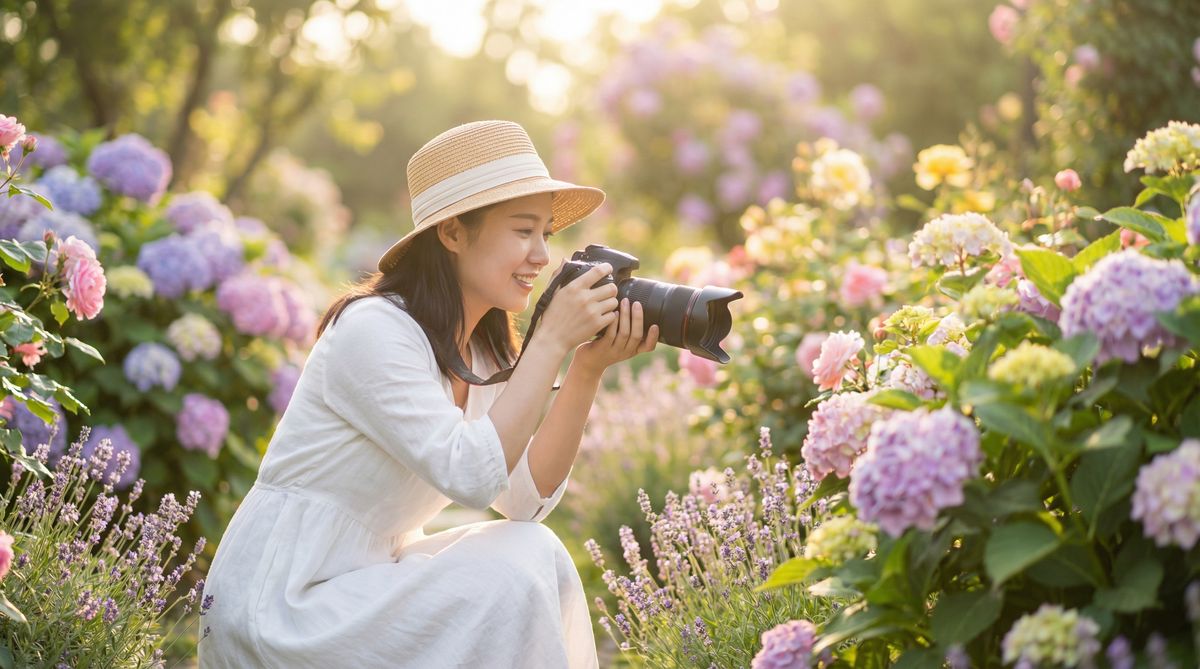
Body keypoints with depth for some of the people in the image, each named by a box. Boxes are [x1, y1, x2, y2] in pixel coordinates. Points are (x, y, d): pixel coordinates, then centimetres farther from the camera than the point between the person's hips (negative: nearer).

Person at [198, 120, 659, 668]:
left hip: (366, 583, 8)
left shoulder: (481, 350, 8)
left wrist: (587, 372, -10)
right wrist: (551, 341, -25)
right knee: (511, 578, -19)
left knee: (542, 558, -7)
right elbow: (472, 475, -28)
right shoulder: (374, 332, -19)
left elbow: (528, 500, -2)